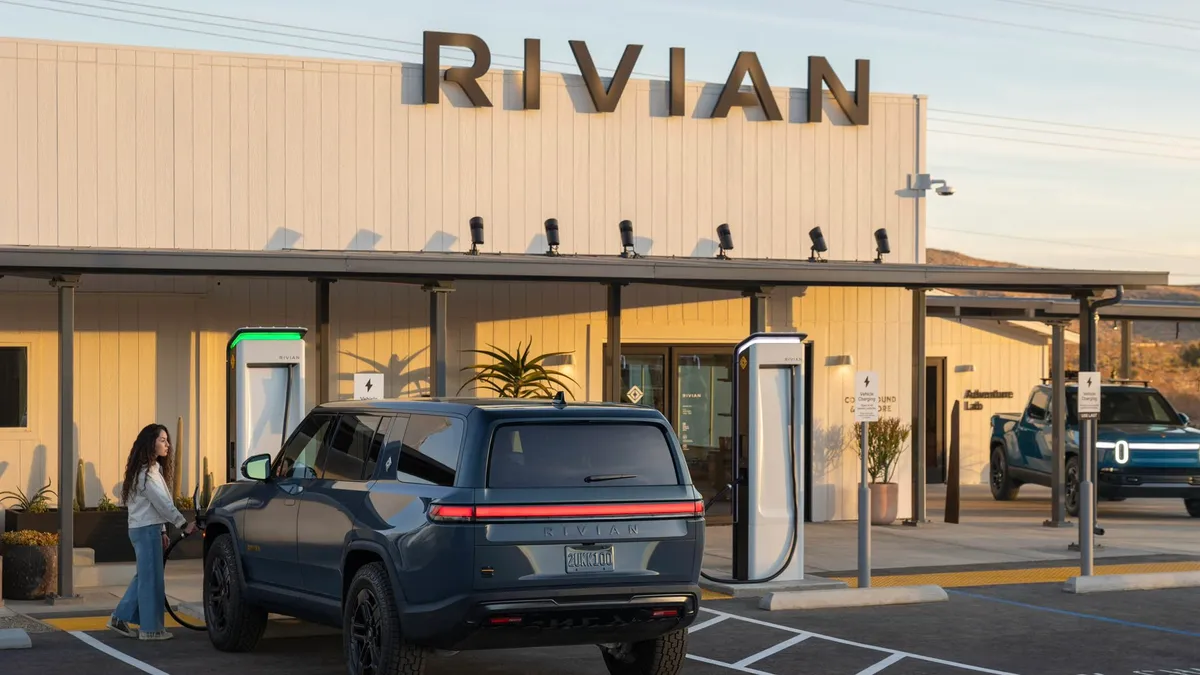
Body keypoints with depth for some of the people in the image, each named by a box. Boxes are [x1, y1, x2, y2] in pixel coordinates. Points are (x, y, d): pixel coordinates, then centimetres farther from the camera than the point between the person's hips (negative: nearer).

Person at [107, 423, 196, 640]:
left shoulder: (152, 469, 16)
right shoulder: (147, 472, -16)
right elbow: (162, 503, -19)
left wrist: (162, 531, 16)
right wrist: (184, 524, -16)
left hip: (146, 528, 10)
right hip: (146, 530, -10)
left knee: (144, 576, 14)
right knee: (151, 578, -4)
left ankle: (121, 618, 18)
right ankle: (151, 628, 1)